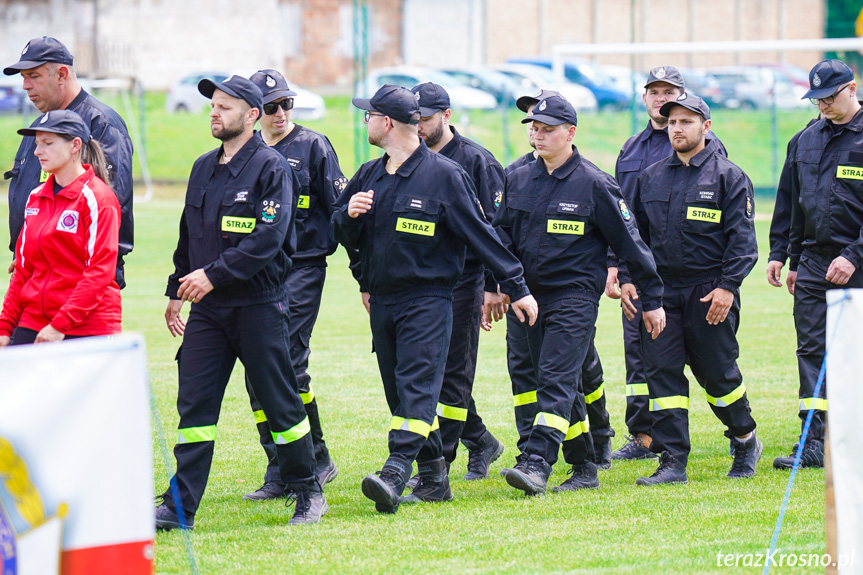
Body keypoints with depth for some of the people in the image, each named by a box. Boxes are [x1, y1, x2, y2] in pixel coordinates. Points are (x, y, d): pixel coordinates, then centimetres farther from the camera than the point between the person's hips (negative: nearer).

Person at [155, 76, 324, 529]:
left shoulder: (270, 168, -9)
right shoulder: (203, 169, 13)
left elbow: (267, 239, -19)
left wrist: (214, 274, -22)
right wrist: (177, 291, 17)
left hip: (258, 305, -6)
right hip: (207, 307, 6)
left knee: (280, 402, 3)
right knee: (194, 403, -1)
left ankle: (308, 493, 17)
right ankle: (179, 507, -3)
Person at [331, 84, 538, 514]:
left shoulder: (444, 176, -6)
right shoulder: (369, 176, 12)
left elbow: (480, 234, -4)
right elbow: (344, 235, 16)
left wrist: (515, 287, -4)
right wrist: (350, 215, -8)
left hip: (427, 302, -7)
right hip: (381, 302, 7)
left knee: (417, 385, -16)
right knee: (399, 392, 8)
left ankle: (395, 473, -29)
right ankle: (432, 478, 15)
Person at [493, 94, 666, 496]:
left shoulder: (594, 184, -6)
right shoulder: (518, 181, 10)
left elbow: (630, 242, -2)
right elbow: (502, 234, 16)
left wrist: (653, 300, 0)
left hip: (576, 294, -6)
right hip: (532, 294, 6)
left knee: (557, 378, -17)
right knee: (565, 385, 10)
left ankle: (537, 463, -27)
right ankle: (584, 470, 17)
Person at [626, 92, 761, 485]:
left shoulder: (729, 177, 0)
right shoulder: (651, 179, 13)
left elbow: (742, 238, -5)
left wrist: (728, 286, -14)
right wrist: (627, 278, 6)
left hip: (710, 294, -4)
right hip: (660, 290, 4)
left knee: (716, 372, 1)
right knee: (662, 372, -3)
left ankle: (745, 442, 24)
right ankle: (672, 463, -2)